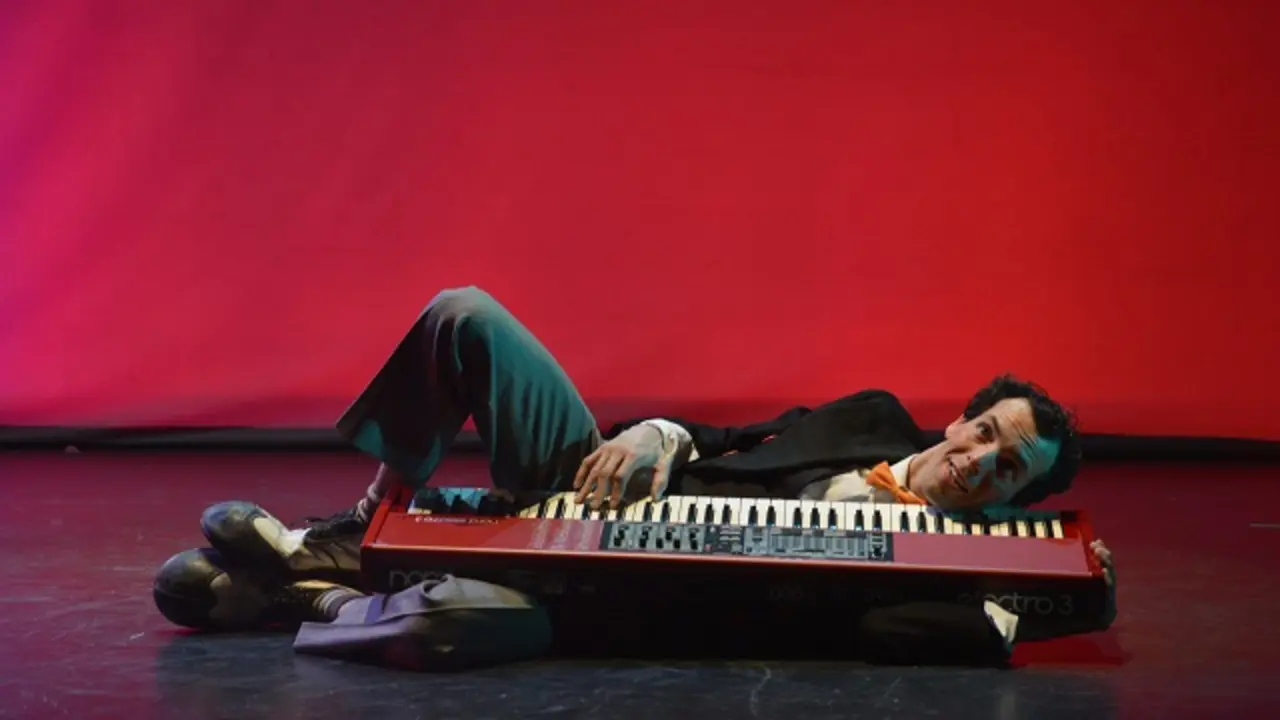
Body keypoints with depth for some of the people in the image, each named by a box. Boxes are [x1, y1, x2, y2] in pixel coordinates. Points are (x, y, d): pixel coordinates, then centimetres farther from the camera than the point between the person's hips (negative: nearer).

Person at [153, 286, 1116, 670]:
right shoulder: (879, 422, 15)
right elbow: (723, 442, 14)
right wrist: (648, 438, -4)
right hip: (601, 484, 6)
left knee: (471, 613, -39)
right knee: (464, 319, -7)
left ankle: (305, 596, -6)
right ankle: (358, 538, 6)